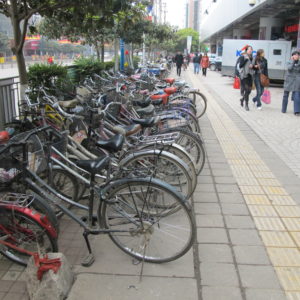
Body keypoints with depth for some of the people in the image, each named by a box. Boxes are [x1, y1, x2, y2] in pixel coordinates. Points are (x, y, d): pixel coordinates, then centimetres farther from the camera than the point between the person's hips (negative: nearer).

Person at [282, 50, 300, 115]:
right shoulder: (289, 62, 5)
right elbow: (289, 68, -16)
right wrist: (292, 60, -8)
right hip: (289, 81, 1)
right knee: (285, 95, 8)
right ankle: (283, 110, 20)